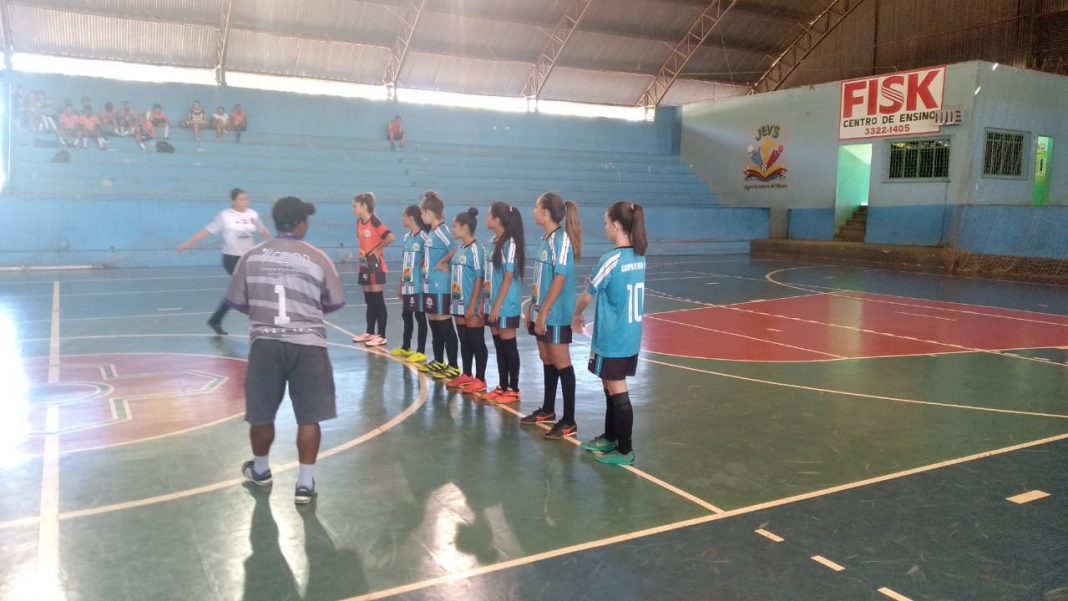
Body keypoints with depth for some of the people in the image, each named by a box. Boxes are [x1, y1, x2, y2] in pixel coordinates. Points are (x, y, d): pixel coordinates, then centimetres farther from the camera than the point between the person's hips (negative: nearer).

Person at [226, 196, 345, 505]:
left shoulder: (252, 256, 2)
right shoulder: (317, 258, -3)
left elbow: (236, 301, 8)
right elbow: (336, 303, 4)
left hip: (266, 343, 2)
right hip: (307, 345, -2)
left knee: (261, 413, 17)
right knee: (309, 416, 6)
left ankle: (260, 470, 37)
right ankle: (305, 483, 11)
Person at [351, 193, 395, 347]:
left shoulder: (374, 222, -15)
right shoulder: (359, 222, 9)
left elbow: (391, 237, -26)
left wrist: (377, 249, -14)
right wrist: (361, 252, 8)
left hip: (375, 266, -8)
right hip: (364, 265, 8)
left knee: (378, 302, -3)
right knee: (369, 301, 14)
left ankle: (382, 336, 2)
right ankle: (370, 332, 23)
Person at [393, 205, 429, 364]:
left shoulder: (423, 236, -13)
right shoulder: (407, 236, 12)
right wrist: (401, 284, 18)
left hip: (418, 285, -8)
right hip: (407, 284, 8)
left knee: (420, 316, 0)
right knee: (406, 315, 16)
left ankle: (421, 352, 7)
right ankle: (406, 347, 30)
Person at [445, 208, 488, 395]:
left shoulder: (475, 249, -14)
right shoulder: (459, 249, 10)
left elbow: (479, 279, -16)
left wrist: (473, 305, -18)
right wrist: (452, 299, 13)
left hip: (471, 305, -8)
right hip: (459, 304, 8)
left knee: (477, 342, 1)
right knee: (464, 341, 15)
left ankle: (480, 380, 8)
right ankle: (466, 376, 26)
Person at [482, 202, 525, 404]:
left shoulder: (510, 243, -15)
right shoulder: (492, 243, 9)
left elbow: (508, 278, -16)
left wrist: (497, 305, -17)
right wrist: (485, 301, 10)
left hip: (505, 306, -8)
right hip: (492, 304, 8)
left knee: (509, 347, 1)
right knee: (498, 346, 13)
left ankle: (513, 390, 11)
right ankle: (502, 386, 23)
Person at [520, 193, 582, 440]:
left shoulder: (561, 239, -16)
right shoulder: (545, 239, 10)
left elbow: (560, 279, -20)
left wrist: (543, 312, -21)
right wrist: (532, 309, 16)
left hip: (555, 315, -8)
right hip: (542, 312, 8)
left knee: (561, 364, -2)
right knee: (547, 362, 18)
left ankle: (569, 421, 5)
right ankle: (547, 410, 31)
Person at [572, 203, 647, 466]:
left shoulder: (611, 260, -18)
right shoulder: (640, 258, 4)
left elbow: (588, 295, -6)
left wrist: (577, 316, 14)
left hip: (612, 339, -8)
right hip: (631, 336, 8)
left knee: (618, 393, 1)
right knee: (612, 388, 20)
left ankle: (625, 451, 10)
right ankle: (610, 438, 32)